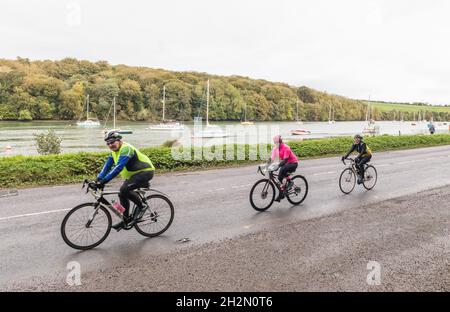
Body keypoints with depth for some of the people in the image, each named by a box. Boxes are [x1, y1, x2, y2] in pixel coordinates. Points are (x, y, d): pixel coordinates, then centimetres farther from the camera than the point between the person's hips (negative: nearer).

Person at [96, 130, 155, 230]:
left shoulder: (125, 148, -24)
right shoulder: (114, 151, 6)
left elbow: (119, 167, -33)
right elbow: (107, 166, 3)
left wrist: (105, 180, -36)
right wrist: (99, 179, -10)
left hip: (146, 171, -10)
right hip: (133, 174, 10)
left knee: (124, 189, -26)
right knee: (122, 194, 6)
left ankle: (141, 206, -6)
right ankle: (126, 220, 20)